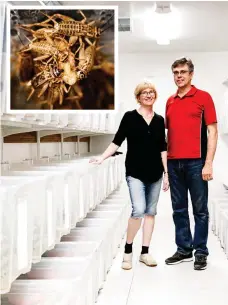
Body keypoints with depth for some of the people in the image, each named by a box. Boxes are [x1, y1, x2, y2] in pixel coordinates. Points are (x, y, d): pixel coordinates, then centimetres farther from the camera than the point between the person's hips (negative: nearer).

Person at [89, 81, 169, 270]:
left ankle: (145, 252, 17)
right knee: (138, 210, -15)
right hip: (135, 172, -4)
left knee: (151, 212, 7)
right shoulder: (130, 117, -1)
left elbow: (163, 148, 10)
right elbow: (117, 141, -1)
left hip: (155, 172, 4)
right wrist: (102, 158, -12)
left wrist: (166, 172, 7)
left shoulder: (159, 120, 8)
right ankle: (128, 251, 3)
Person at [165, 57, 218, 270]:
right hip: (174, 163, 5)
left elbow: (212, 131, -5)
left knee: (200, 210, 3)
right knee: (179, 210, 10)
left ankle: (201, 252, 12)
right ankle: (184, 249, 21)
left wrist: (208, 163, -13)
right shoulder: (170, 101, 14)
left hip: (196, 162, -5)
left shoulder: (203, 97, -1)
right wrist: (165, 161, 12)